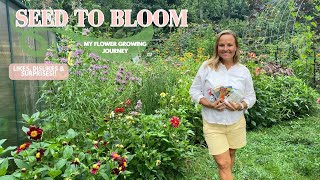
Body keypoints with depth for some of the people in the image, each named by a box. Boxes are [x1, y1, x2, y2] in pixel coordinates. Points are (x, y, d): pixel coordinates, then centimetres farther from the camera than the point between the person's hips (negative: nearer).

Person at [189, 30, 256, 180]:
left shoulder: (243, 71, -3)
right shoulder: (207, 66, -10)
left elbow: (251, 97, 4)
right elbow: (194, 90, -4)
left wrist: (240, 106, -17)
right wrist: (209, 104, -20)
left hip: (236, 123, 3)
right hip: (213, 125, -3)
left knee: (230, 155, 23)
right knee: (223, 163, -2)